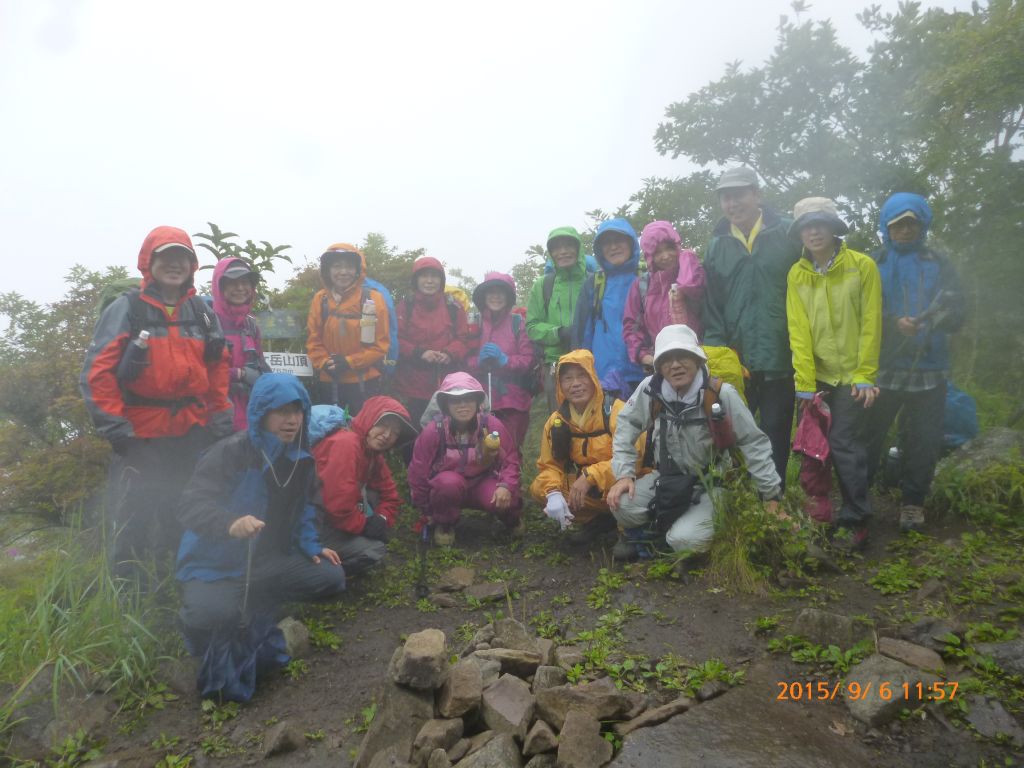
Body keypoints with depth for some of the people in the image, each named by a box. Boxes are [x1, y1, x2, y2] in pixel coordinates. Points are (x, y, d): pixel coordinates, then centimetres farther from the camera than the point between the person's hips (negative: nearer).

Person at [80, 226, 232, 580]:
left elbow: (218, 367, 12)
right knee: (133, 518, 1)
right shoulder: (126, 309, -7)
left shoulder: (202, 311, 7)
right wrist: (113, 424, -13)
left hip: (192, 431, 5)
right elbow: (97, 370, -10)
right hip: (140, 434, -4)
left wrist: (220, 417, 7)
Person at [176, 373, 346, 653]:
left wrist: (311, 545, 2)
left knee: (331, 577, -7)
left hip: (267, 560, 6)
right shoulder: (230, 452, -19)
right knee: (212, 614, -35)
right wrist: (230, 523, -45)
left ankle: (251, 603, 7)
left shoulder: (301, 458, 1)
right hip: (215, 565, -6)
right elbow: (191, 505, -26)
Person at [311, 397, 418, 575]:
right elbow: (338, 502, -31)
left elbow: (389, 495, 12)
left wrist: (382, 520, -7)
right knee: (373, 550, -15)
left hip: (332, 513, 10)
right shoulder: (346, 443, -24)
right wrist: (364, 525, -16)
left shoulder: (373, 452, 6)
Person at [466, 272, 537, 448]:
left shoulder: (518, 322, 3)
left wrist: (505, 360, -15)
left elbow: (529, 360, -1)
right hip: (482, 399, 1)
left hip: (513, 400, -1)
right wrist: (479, 361, -13)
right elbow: (465, 360, 7)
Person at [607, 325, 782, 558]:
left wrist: (772, 496, -8)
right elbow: (626, 425, 0)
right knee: (622, 505, -22)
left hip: (709, 484, -3)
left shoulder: (722, 395, -18)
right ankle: (642, 536, 12)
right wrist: (624, 474, -9)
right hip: (666, 479, 3)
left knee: (684, 540, -25)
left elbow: (754, 443, -11)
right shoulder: (650, 389, -11)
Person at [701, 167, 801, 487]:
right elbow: (712, 308, 9)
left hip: (780, 361, -2)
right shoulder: (716, 247, 8)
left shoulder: (788, 235, -1)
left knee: (776, 438, 10)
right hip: (734, 363, 3)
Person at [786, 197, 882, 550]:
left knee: (844, 444, -8)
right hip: (816, 375, 3)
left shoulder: (862, 266, -4)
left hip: (851, 375, -3)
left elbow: (871, 324, -6)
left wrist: (865, 375, -10)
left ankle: (855, 521, 5)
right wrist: (805, 383, -7)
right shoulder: (797, 274, 2)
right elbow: (798, 330, -3)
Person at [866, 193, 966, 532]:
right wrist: (894, 323, -19)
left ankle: (913, 502, 21)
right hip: (882, 368, -2)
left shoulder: (939, 264, 11)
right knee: (869, 435, -1)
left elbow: (958, 314, 5)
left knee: (923, 441, 5)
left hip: (928, 369, 2)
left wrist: (944, 313, -18)